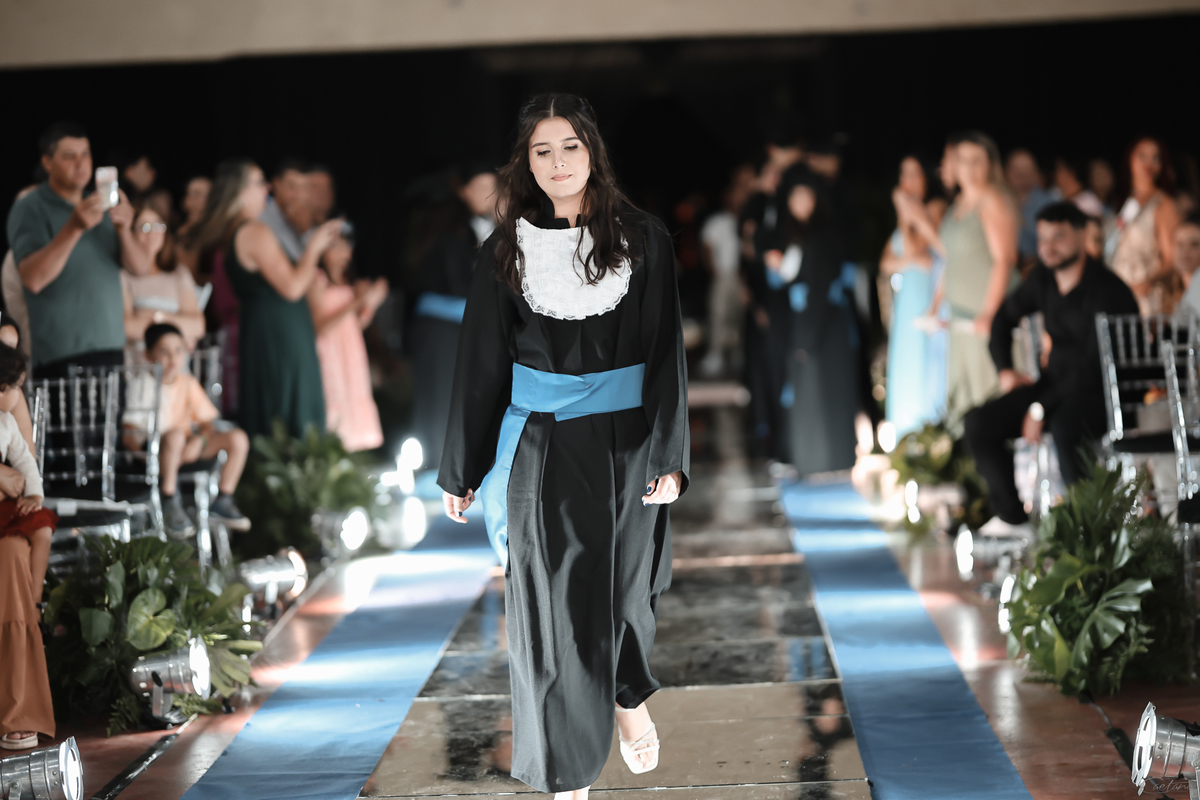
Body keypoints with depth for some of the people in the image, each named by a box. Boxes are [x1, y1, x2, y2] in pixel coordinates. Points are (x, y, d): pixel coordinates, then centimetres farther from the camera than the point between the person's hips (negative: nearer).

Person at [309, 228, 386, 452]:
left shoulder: (349, 282, 13)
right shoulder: (317, 281, -8)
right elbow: (321, 327, -13)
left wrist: (371, 303, 0)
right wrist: (356, 302, -16)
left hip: (351, 355, 7)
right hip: (330, 354, -7)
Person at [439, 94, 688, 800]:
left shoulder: (644, 240, -2)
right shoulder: (507, 251, 1)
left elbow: (667, 352, -3)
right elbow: (481, 363, 6)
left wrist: (669, 457, -10)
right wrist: (462, 470, 8)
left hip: (624, 448, 0)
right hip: (540, 455, 0)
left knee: (622, 590, 14)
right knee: (552, 608, 1)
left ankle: (630, 696, 47)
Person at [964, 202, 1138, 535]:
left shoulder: (1106, 291, -17)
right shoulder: (1042, 279, 5)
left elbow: (1096, 365, -22)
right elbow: (1005, 318, 24)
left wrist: (1041, 408, -23)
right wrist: (1005, 369, 10)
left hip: (1101, 394, -7)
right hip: (1056, 383, 7)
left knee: (1063, 425, -41)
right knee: (979, 423, -11)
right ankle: (1012, 517, -1)